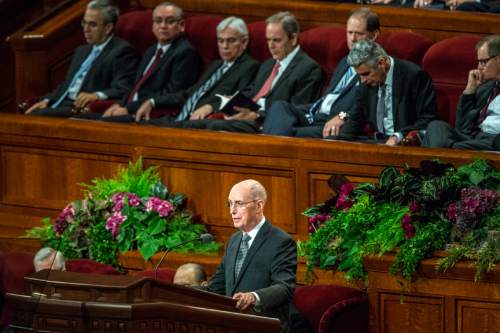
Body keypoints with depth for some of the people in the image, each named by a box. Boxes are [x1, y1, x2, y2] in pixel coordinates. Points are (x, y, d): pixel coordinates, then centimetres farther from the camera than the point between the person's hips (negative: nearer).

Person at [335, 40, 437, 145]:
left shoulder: (414, 75, -13)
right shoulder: (367, 81, 7)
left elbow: (427, 120, -13)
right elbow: (357, 118, 15)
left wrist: (399, 137, -25)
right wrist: (341, 139, -4)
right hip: (376, 140, 7)